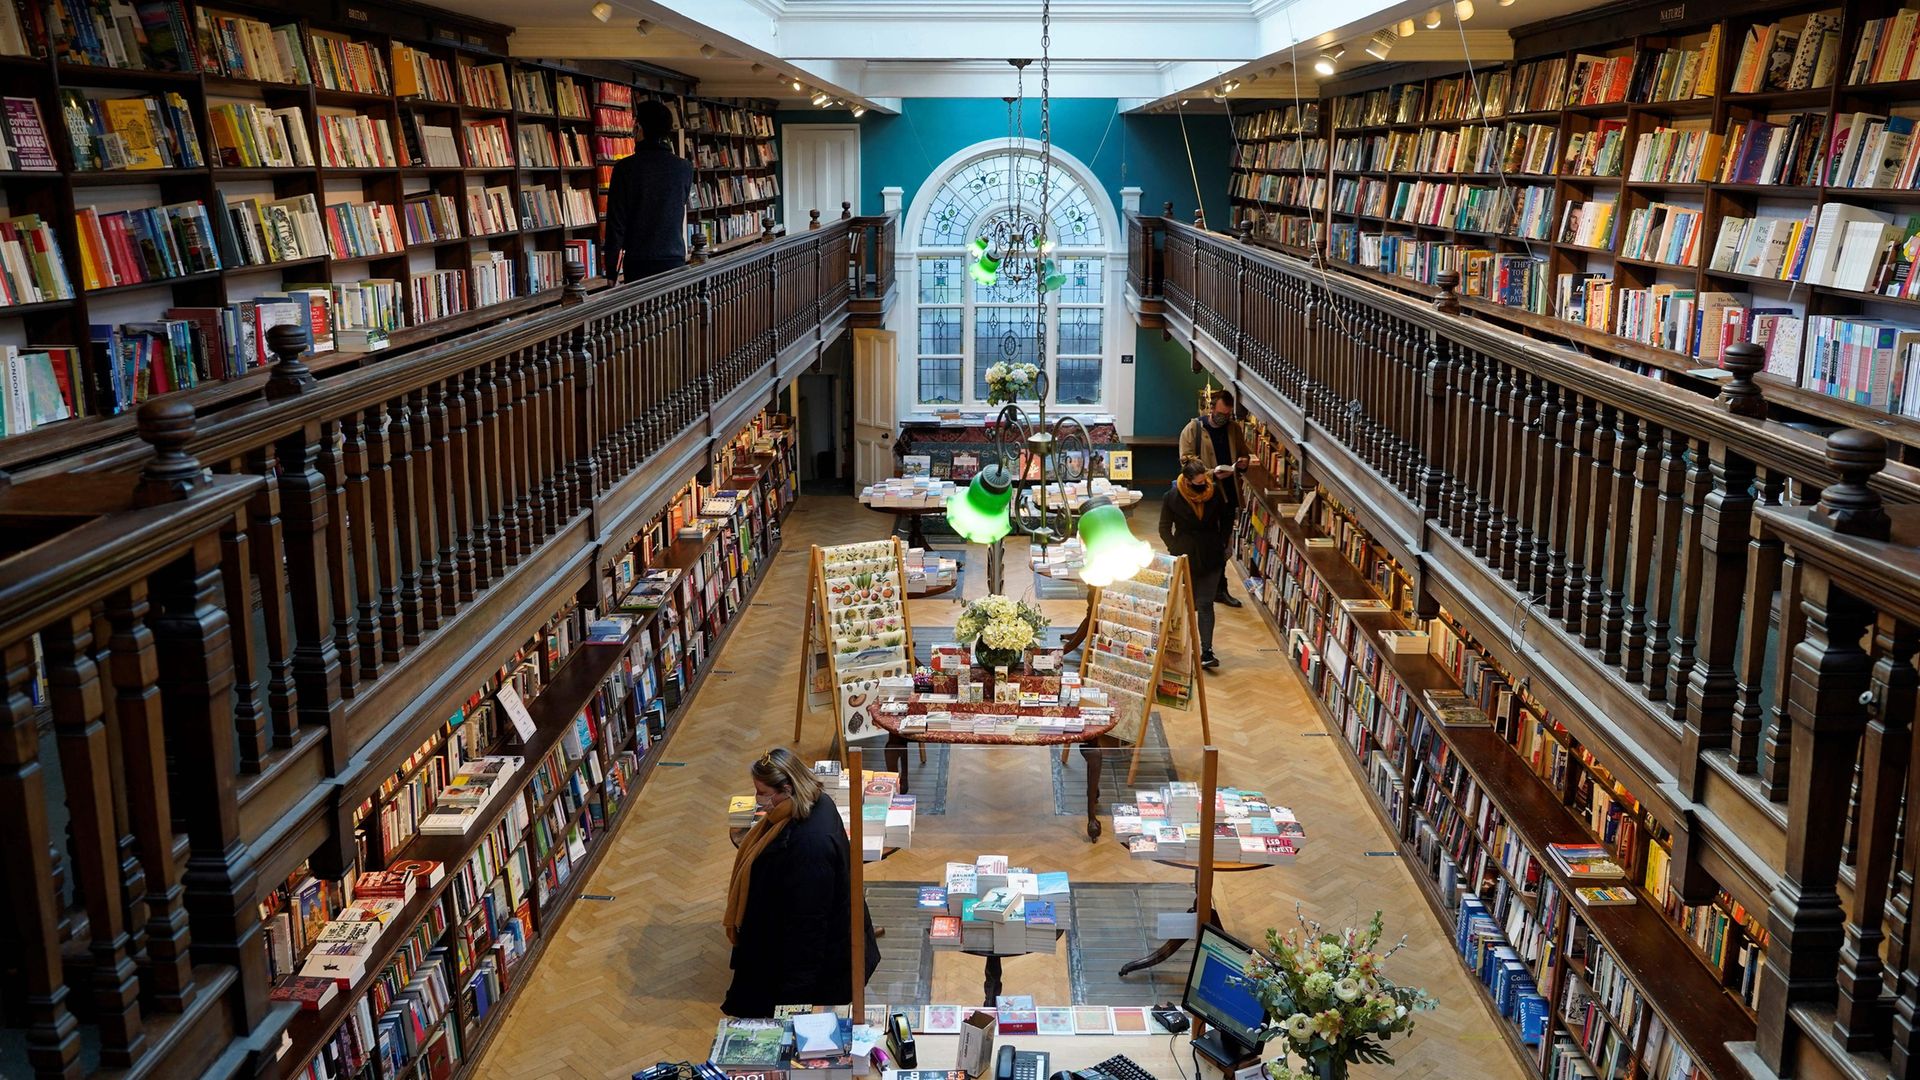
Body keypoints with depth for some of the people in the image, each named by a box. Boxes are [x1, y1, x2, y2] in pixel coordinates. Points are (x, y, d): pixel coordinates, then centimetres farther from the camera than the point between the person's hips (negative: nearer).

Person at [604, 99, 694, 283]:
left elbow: (616, 223, -8)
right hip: (675, 261, 3)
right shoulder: (684, 168, 1)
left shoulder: (626, 168, -8)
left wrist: (611, 273, -2)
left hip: (638, 264, -2)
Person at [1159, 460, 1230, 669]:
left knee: (1205, 604, -3)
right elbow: (1164, 529, -2)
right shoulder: (1173, 497, -11)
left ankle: (1207, 652, -6)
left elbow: (1227, 518, 10)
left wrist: (1222, 545, 5)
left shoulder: (1215, 491, -6)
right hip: (1185, 557, -1)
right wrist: (1177, 551, -10)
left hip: (1211, 557, 1)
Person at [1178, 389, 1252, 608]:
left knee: (1222, 546, 13)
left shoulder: (1234, 429, 8)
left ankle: (1220, 589, 23)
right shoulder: (1193, 429, -7)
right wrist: (1212, 473, -26)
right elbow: (1187, 462, -13)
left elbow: (1244, 454, 21)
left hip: (1228, 496, 5)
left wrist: (1243, 462, -4)